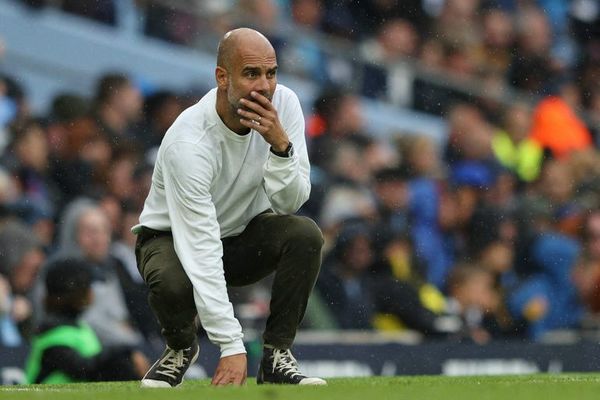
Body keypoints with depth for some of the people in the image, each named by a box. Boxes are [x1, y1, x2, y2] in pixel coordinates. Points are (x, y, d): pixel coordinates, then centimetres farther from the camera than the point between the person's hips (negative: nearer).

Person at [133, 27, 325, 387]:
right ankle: (181, 347, 0)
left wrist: (280, 145, -39)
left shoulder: (283, 104, -19)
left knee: (306, 235, -27)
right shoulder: (188, 143, -34)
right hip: (175, 237, -4)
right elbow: (201, 250, -37)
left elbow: (290, 203, -18)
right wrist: (232, 347, -42)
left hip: (245, 234, 4)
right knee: (173, 283, -37)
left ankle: (276, 357, -11)